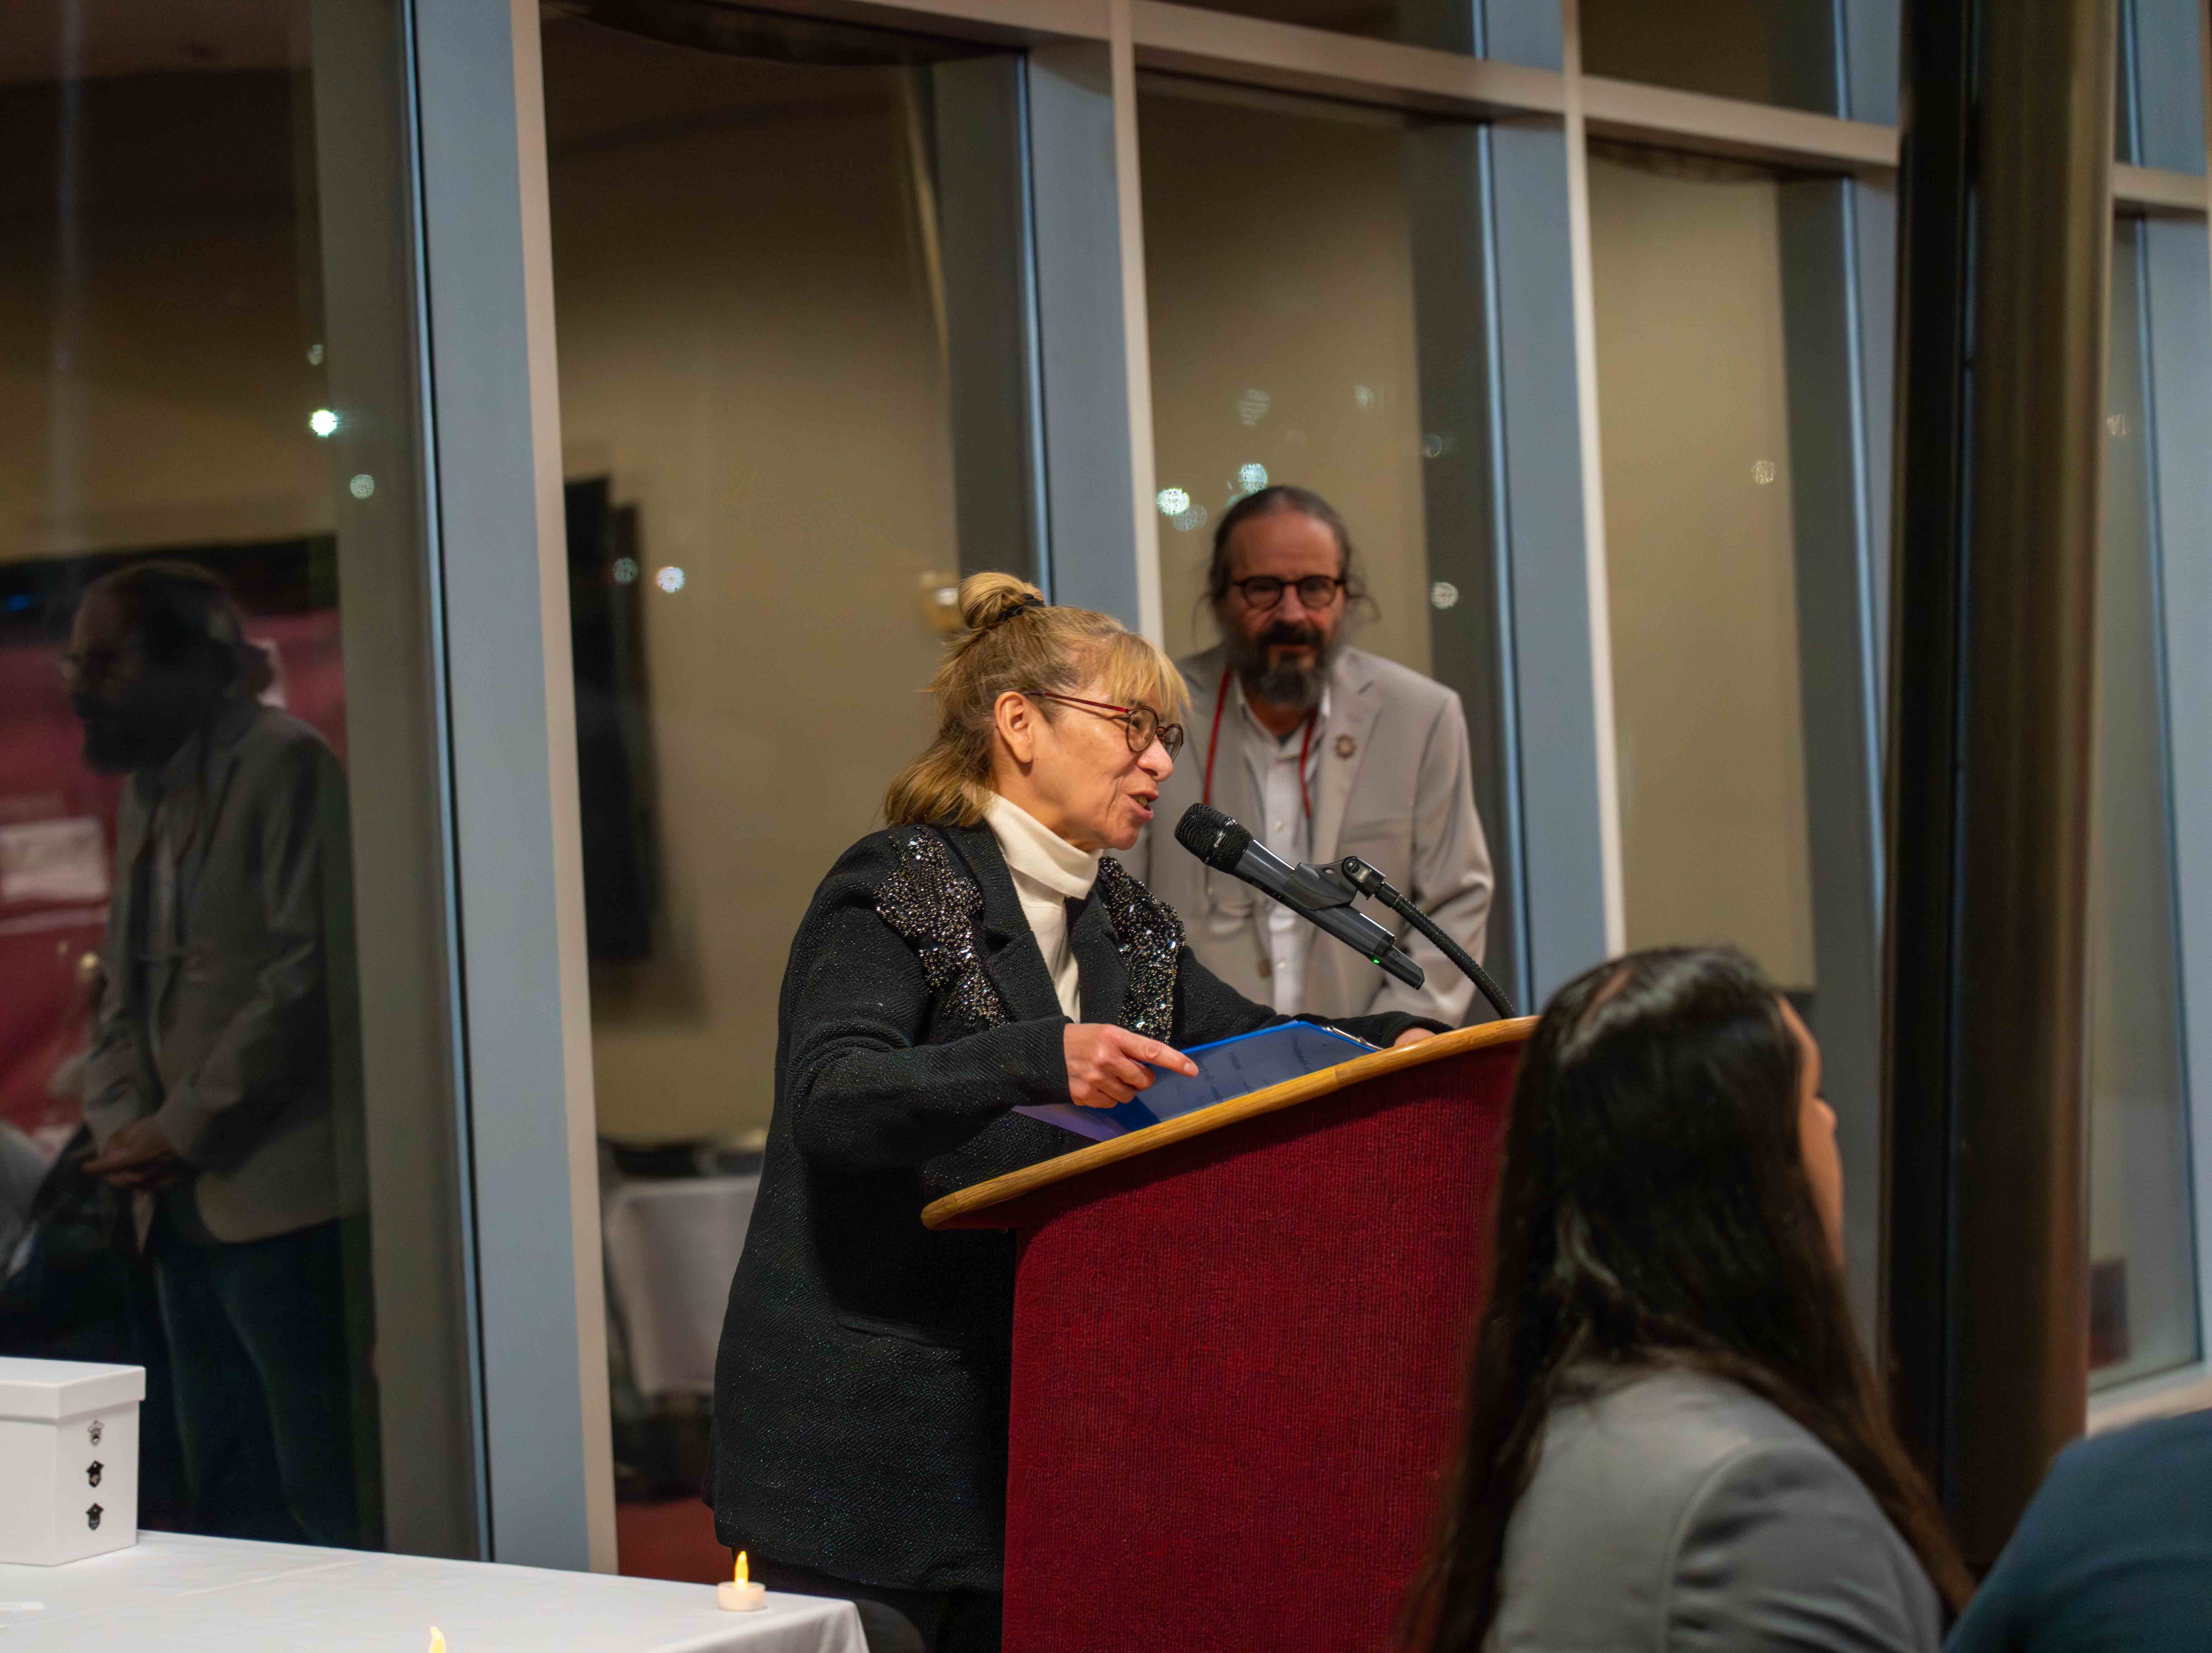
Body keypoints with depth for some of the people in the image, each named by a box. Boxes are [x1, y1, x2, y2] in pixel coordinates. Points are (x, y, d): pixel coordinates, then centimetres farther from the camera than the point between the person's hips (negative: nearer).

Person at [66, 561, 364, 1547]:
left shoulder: (283, 767, -7)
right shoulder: (145, 795, 19)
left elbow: (307, 975, -15)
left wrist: (182, 1130, -12)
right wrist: (119, 1126, 3)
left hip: (279, 1202, -9)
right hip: (183, 1209, 9)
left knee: (328, 1502, -8)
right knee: (228, 1508, 10)